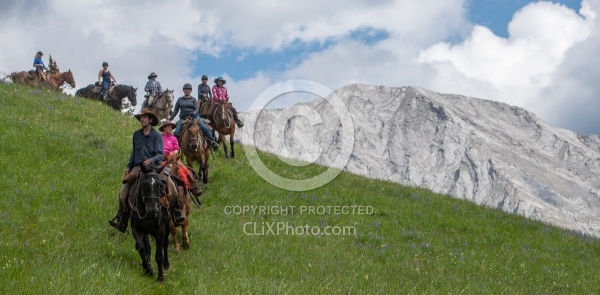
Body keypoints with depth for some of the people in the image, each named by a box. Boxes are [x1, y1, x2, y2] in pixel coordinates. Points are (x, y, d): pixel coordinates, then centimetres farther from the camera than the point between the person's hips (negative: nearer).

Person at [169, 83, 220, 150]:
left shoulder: (193, 99, 9)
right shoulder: (180, 100, 14)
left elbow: (196, 109, 0)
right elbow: (176, 110, 14)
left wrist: (194, 113, -23)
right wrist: (171, 118, -1)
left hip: (194, 117, -1)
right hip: (183, 118, 1)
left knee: (205, 128, -17)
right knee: (176, 133, -17)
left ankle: (212, 142, -5)